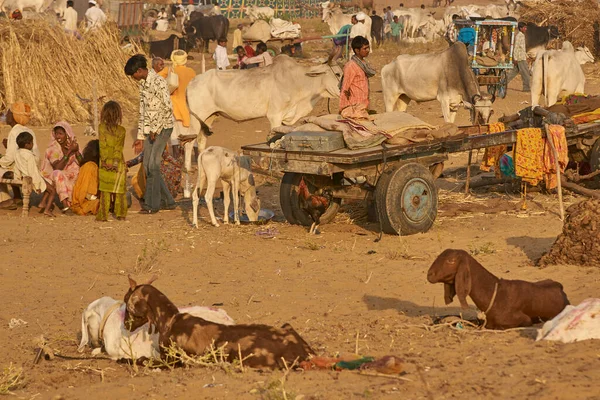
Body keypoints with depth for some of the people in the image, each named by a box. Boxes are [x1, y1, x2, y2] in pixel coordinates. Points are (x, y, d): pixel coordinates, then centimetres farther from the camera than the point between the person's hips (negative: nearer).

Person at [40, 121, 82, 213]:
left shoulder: (73, 145, 2)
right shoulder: (52, 149, -9)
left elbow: (82, 165, -5)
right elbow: (57, 168, -23)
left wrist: (77, 151, -20)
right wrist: (69, 152, -27)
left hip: (70, 176, 5)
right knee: (58, 174, -36)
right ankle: (65, 203, -45)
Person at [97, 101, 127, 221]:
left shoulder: (101, 127, -6)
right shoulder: (121, 130, -7)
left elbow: (102, 145, -9)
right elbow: (118, 149, -11)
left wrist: (104, 160, -8)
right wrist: (116, 162, -11)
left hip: (105, 164, 1)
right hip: (118, 164, -1)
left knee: (105, 190, 8)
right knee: (119, 190, 10)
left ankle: (103, 215, 8)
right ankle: (120, 214, 12)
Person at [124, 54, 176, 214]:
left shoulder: (158, 82, -15)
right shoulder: (143, 84, 13)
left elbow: (168, 107, -22)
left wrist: (156, 129, -18)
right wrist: (140, 137, 17)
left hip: (163, 127, -9)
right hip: (150, 129, 9)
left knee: (153, 165, -11)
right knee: (148, 167, 7)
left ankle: (153, 204, -5)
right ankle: (168, 201, 15)